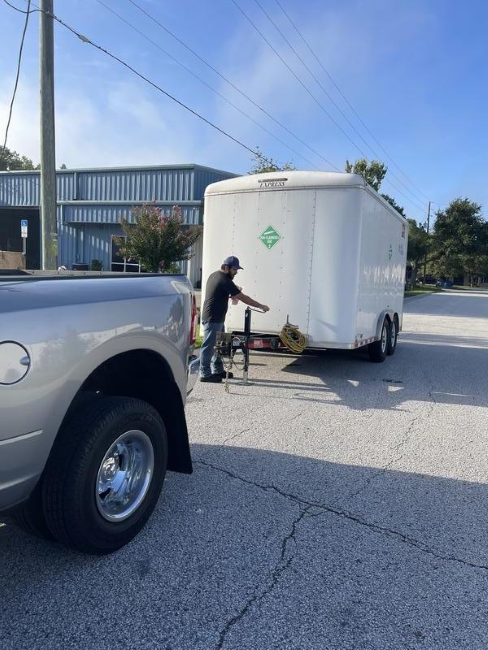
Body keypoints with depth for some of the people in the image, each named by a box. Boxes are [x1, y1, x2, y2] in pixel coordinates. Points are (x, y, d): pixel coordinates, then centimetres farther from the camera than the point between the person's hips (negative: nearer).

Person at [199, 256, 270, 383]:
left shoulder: (215, 275, 11)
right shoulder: (224, 280, -19)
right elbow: (243, 297, -19)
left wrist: (235, 288, 10)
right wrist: (261, 306, -13)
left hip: (216, 318, 10)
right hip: (213, 319, -10)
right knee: (209, 346, -6)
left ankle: (218, 370, 24)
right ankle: (205, 374, -2)